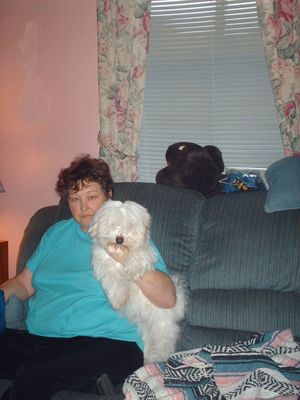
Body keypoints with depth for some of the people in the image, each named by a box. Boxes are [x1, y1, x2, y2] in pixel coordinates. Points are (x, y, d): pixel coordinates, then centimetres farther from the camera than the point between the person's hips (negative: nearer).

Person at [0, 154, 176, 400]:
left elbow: (168, 299, -4)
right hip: (37, 338, 5)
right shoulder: (57, 232, 22)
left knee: (32, 377, -32)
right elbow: (25, 283, 24)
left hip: (107, 342, -5)